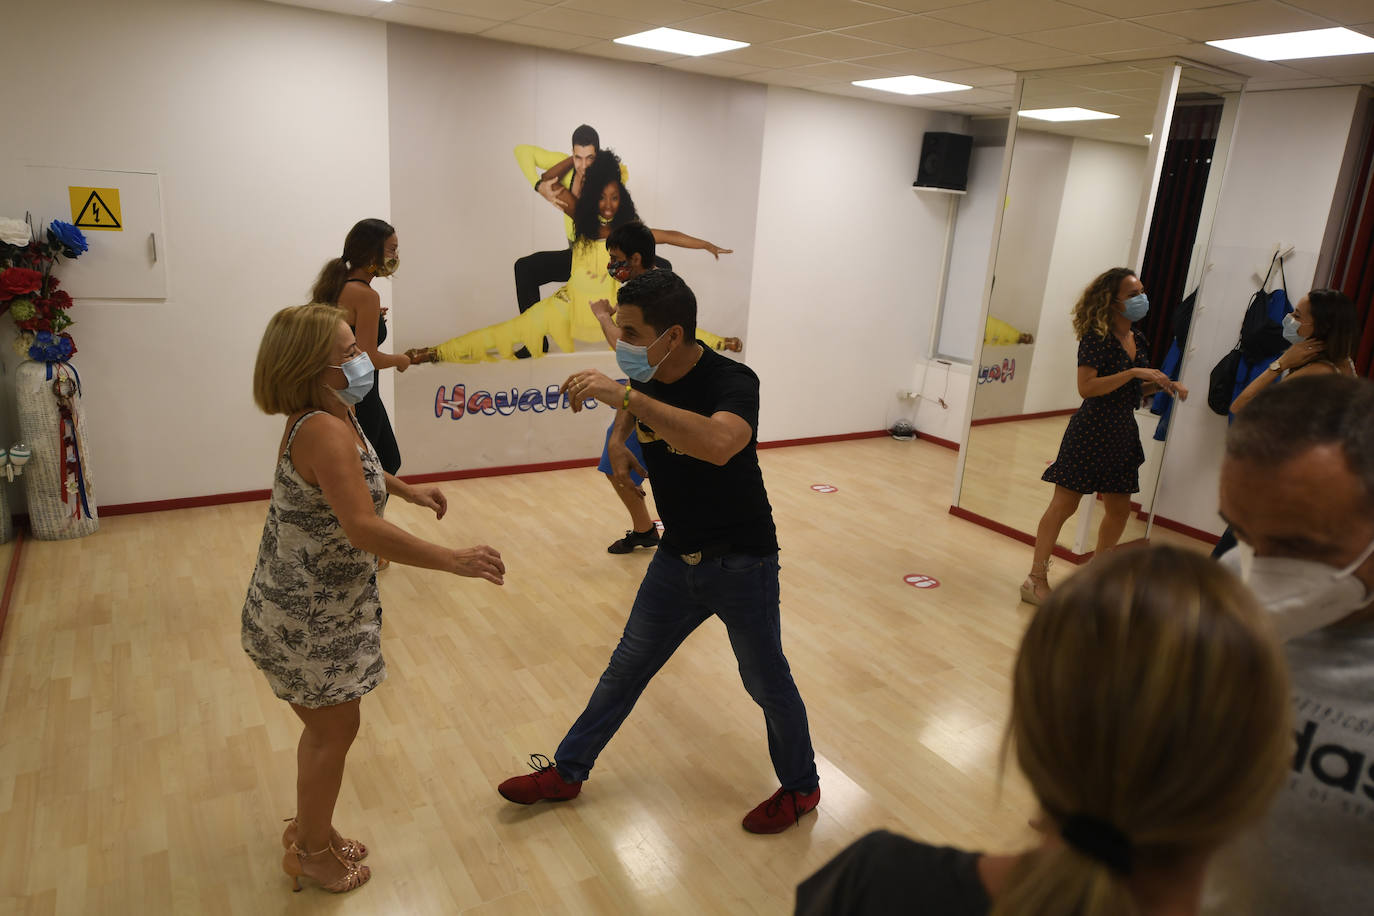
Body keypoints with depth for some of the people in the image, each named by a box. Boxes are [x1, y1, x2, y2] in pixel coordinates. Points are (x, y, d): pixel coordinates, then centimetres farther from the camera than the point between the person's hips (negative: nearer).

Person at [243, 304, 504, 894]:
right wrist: (454, 560, -36)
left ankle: (309, 829, 45)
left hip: (307, 607, 9)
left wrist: (407, 489, 20)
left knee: (327, 727, 24)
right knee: (335, 731, 10)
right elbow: (363, 529, -38)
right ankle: (312, 853, 32)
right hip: (309, 618, -9)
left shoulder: (328, 419, 3)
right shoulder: (324, 430, -28)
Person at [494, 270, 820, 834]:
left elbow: (718, 443, -50)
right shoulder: (648, 379, -6)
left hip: (741, 562, -6)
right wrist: (619, 439, -3)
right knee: (626, 668, 16)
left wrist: (622, 394, -50)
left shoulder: (732, 381, -27)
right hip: (677, 556, 6)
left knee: (766, 681, 11)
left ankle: (800, 787, 36)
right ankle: (566, 772, 33)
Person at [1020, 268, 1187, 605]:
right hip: (1090, 431, -8)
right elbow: (1086, 387, -22)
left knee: (1119, 509, 13)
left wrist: (1164, 384, 5)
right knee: (1064, 503, -6)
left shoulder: (1138, 340, 12)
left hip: (1123, 434, 8)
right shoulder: (1095, 338, -12)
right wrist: (1133, 372, -23)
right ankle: (1036, 579, -1)